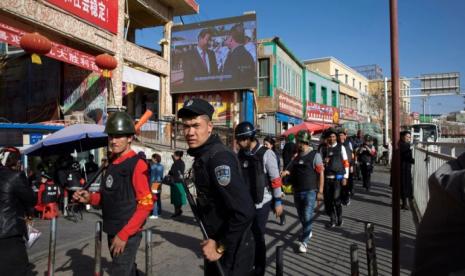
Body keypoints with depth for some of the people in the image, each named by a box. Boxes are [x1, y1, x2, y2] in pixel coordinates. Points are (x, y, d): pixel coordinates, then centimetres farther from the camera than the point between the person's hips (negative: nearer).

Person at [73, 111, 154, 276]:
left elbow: (146, 205, -20)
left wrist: (124, 234, -20)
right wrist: (90, 198, 0)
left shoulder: (137, 165, -16)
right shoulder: (112, 163, 9)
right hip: (112, 232, 8)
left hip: (128, 234, -8)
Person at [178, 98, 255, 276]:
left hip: (231, 250, -9)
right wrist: (213, 241, 14)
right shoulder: (203, 155, 5)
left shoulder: (219, 157, -25)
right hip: (216, 241, 9)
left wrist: (221, 247, -20)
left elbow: (244, 211, -32)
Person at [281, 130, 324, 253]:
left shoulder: (315, 155, -9)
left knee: (307, 217, -5)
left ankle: (304, 242, 5)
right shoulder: (297, 155, 8)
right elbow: (291, 169, 17)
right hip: (297, 191, 6)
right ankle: (308, 232, 41)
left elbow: (321, 174, -9)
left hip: (310, 191, -6)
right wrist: (285, 172, -6)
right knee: (301, 216, 17)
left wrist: (320, 191, -12)